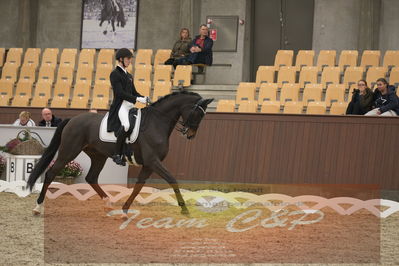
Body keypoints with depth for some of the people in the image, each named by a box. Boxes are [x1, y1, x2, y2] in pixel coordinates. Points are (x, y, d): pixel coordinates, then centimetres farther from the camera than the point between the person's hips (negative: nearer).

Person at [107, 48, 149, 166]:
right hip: (120, 106, -9)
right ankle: (117, 154, -25)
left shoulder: (128, 75, 22)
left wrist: (144, 98, 3)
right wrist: (137, 99, -18)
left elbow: (134, 92, 23)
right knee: (126, 125, -34)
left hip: (130, 106, 9)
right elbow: (120, 93, -14)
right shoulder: (115, 74, -4)